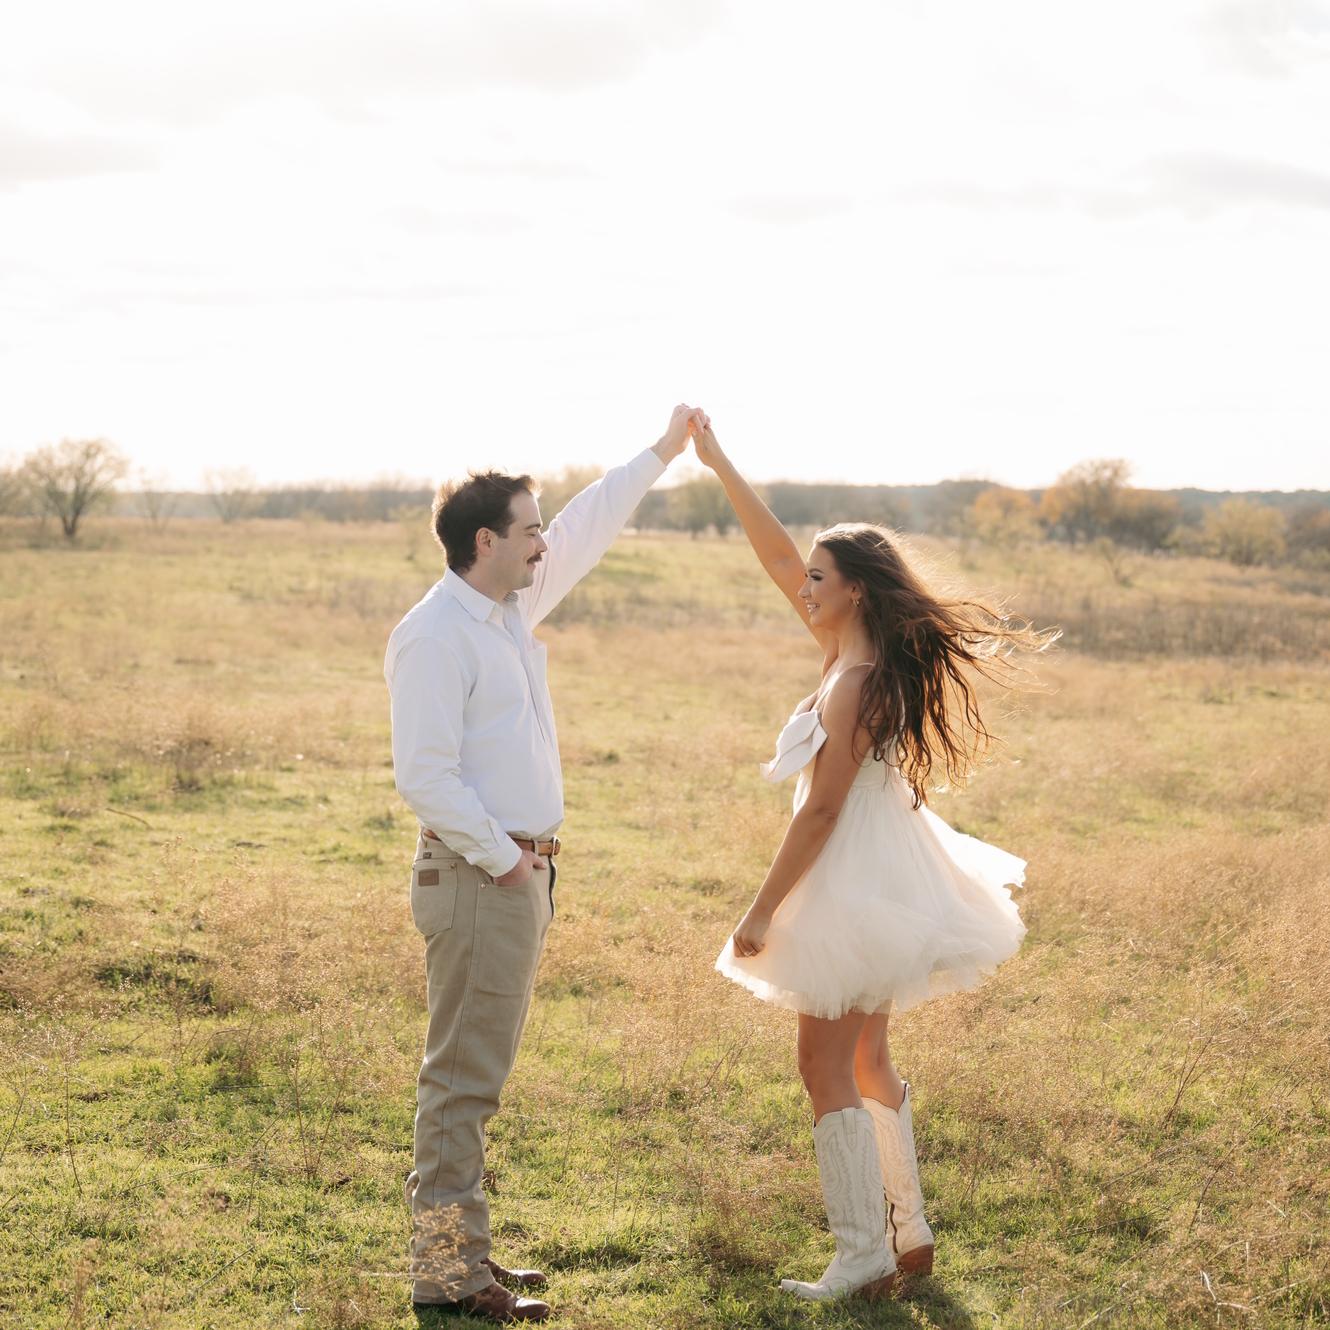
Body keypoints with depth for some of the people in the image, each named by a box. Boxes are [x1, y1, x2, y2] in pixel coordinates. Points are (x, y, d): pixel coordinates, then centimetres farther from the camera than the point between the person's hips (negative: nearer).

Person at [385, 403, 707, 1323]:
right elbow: (424, 775, -21)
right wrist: (502, 858, -16)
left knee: (480, 1071, 14)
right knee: (465, 1074, -5)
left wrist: (662, 454, 28)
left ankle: (461, 1248, 22)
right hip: (477, 876, -10)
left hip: (521, 873, 10)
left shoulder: (511, 609, 11)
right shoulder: (436, 635, -15)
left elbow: (586, 530, 24)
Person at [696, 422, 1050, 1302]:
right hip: (879, 881, 10)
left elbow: (821, 809, -22)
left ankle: (863, 1256, 1)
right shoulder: (857, 652, 4)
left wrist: (762, 911, -16)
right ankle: (908, 1233, 25)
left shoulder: (853, 686, -22)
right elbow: (778, 558, 10)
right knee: (866, 1061, 17)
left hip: (854, 887, -10)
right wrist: (719, 466, 10)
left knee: (828, 1066, -3)